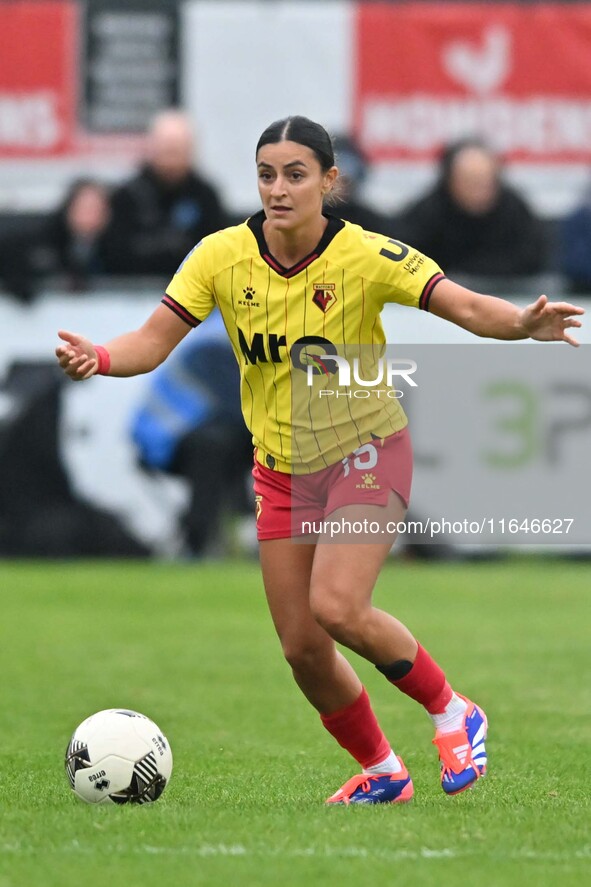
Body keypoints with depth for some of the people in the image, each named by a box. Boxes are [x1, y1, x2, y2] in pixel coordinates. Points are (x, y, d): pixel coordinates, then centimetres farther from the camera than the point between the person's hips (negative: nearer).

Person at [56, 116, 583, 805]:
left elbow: (467, 307, -24)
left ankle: (451, 711, 0)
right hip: (281, 468, 4)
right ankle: (381, 771, 26)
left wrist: (522, 325, -45)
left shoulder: (366, 256, -18)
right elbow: (153, 342, -11)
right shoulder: (221, 257, -10)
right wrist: (97, 357, -32)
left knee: (336, 607, -25)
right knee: (301, 648, 2)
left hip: (366, 450, -4)